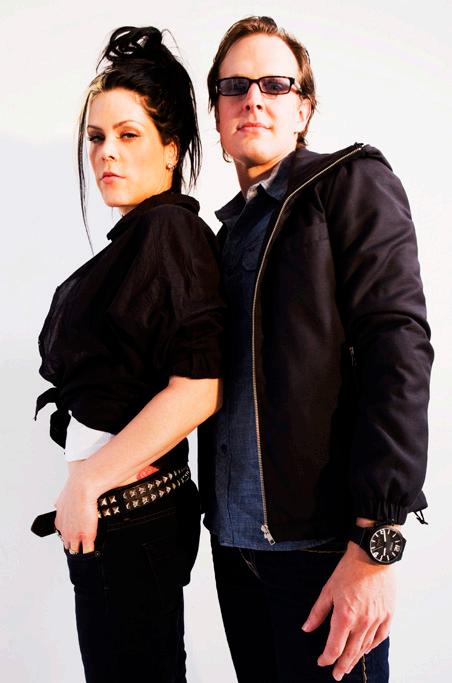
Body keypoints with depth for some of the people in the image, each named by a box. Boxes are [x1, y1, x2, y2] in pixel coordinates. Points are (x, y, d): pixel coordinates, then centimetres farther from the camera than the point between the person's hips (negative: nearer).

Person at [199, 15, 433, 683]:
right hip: (235, 537, 6)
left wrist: (374, 542, -21)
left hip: (320, 538, -6)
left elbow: (398, 350, -14)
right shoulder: (231, 228, 16)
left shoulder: (352, 182, -3)